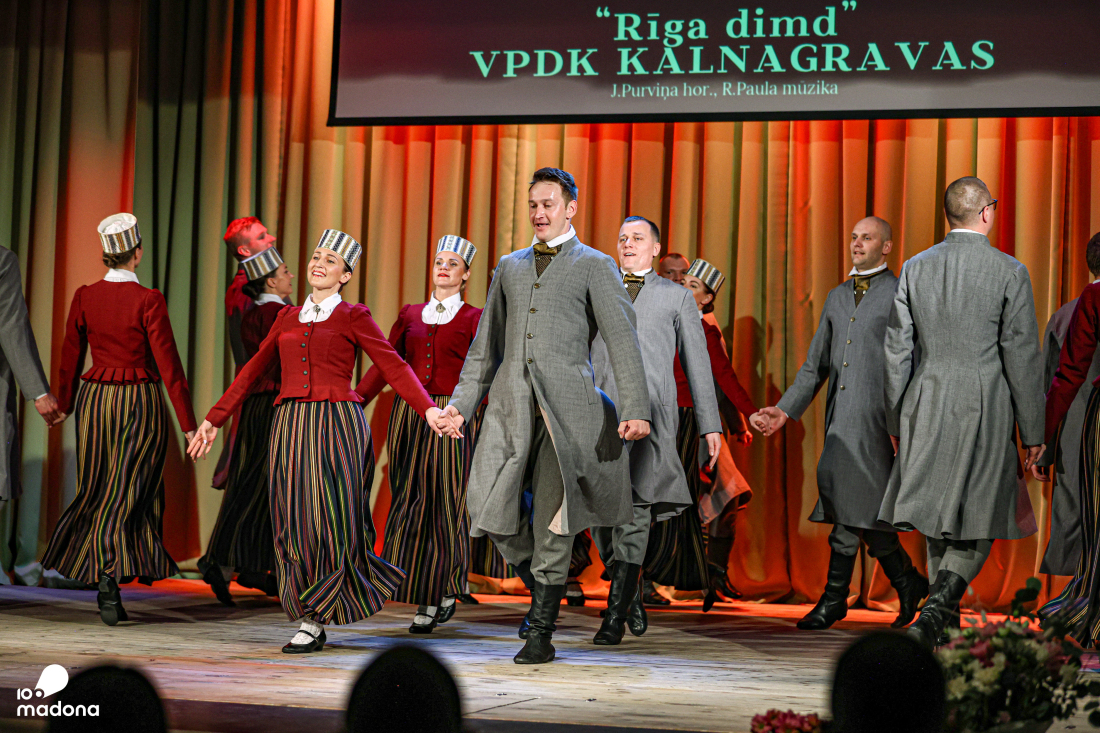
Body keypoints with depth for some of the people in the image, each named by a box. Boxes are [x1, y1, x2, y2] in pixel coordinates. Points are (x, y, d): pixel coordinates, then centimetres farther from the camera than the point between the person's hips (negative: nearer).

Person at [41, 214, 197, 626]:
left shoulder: (84, 297, -1)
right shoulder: (148, 301, -12)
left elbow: (70, 359, 7)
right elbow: (168, 364, -13)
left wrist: (63, 405, 23)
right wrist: (188, 423, -8)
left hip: (94, 400, 4)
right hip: (140, 402, -4)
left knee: (96, 489, 16)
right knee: (128, 493, 1)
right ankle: (110, 573, -15)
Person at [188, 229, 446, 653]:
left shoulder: (354, 317, 5)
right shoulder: (287, 318, 17)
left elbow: (393, 367, -3)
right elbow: (254, 371, 21)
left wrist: (428, 409, -17)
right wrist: (214, 419, 18)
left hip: (337, 425, -4)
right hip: (291, 425, 4)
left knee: (330, 518, -7)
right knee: (294, 520, -1)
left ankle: (314, 621, 2)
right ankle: (313, 619, 8)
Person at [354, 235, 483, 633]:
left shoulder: (474, 319, 5)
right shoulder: (410, 315, 15)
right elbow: (384, 364, 10)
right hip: (408, 416, 3)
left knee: (445, 505, -3)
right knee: (408, 503, 1)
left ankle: (443, 591, 11)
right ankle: (427, 596, 10)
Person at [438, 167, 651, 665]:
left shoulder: (595, 266, 8)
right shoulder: (510, 267, 21)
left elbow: (622, 339, -1)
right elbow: (486, 344, 24)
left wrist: (635, 409, -12)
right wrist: (462, 401, 14)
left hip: (565, 403, -4)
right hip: (510, 400, 4)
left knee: (552, 521, -6)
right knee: (489, 510, -6)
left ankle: (542, 633, 2)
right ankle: (540, 587, 20)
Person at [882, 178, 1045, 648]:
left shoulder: (915, 269, 3)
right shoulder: (1009, 272, -8)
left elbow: (897, 351, 5)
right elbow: (1022, 357, -8)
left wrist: (896, 423, 13)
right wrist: (1032, 432, -1)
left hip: (926, 414, 4)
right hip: (986, 414, -4)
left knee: (940, 524, 14)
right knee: (978, 525, 4)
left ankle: (946, 626, 21)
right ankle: (933, 614, -16)